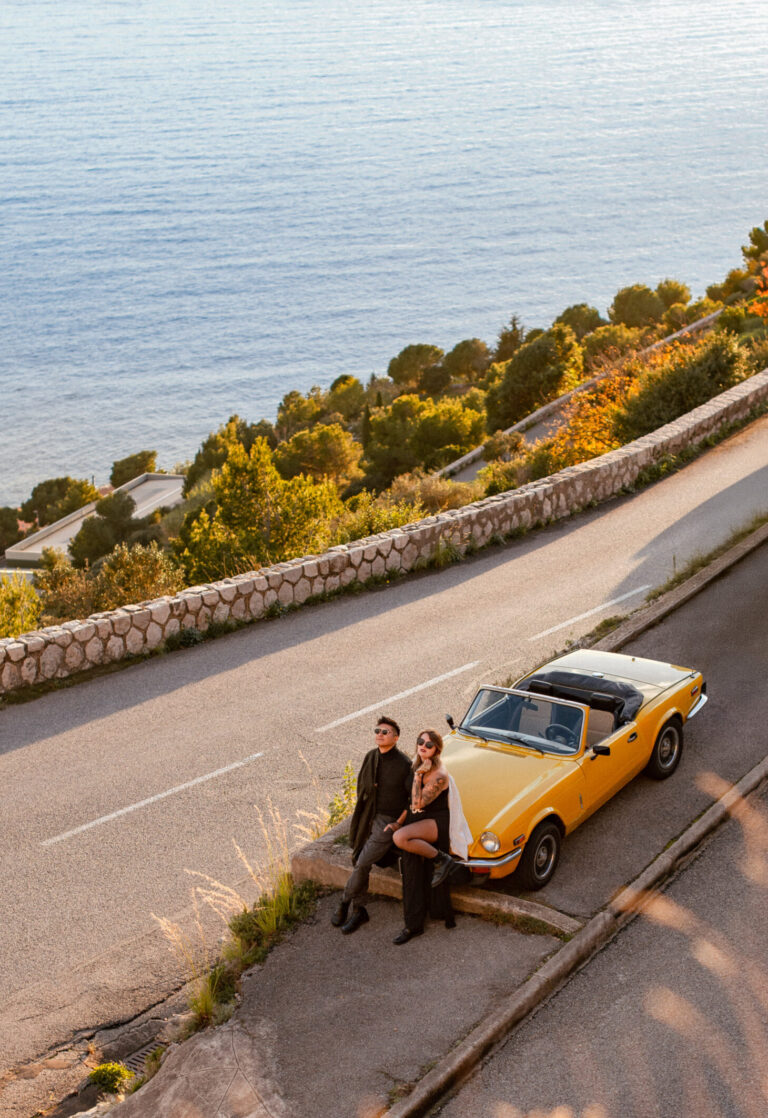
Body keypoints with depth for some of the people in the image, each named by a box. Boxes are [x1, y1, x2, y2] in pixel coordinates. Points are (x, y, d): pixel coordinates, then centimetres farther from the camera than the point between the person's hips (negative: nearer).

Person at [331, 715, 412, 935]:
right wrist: (361, 813, 12)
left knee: (362, 864, -10)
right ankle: (358, 910, 22)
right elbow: (361, 783, 19)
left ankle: (344, 905, 9)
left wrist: (398, 824, -14)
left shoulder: (404, 764, -18)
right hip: (368, 818, 6)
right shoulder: (371, 756, 1)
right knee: (359, 861, 8)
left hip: (388, 822, -6)